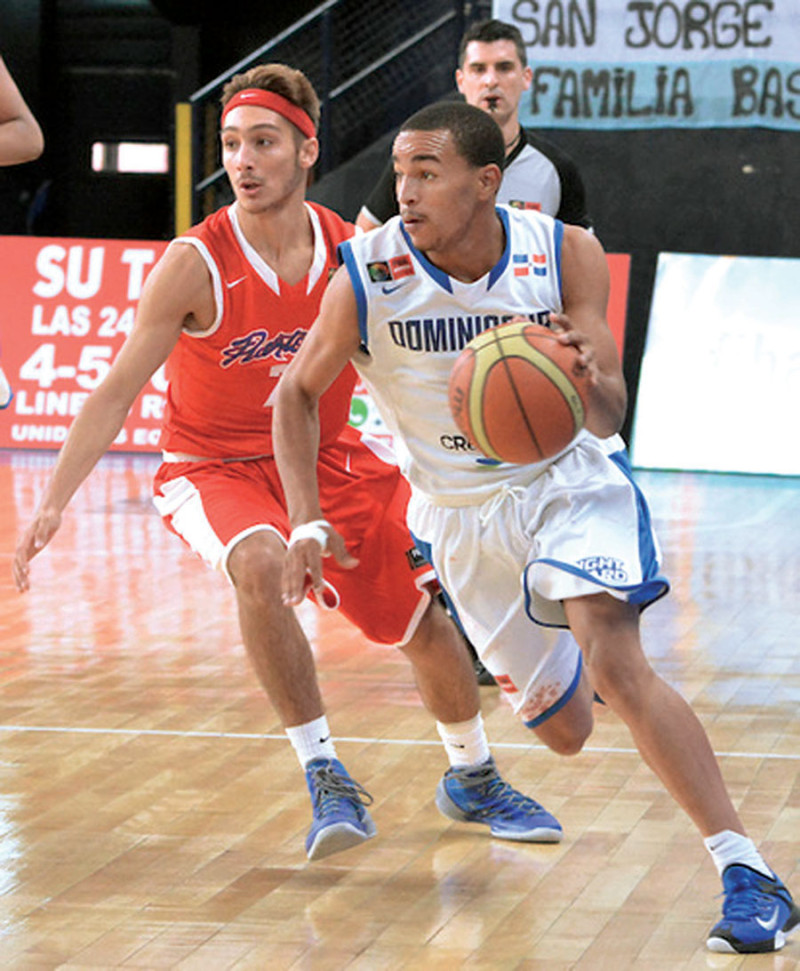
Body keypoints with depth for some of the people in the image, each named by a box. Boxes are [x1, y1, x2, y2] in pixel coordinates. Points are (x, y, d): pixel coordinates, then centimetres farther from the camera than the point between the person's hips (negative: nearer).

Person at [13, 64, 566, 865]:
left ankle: (472, 780, 35)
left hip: (328, 460, 4)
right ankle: (325, 779, -24)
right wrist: (52, 503, -29)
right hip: (215, 469, -4)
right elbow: (116, 392, -21)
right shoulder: (194, 266, -22)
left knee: (428, 618, 6)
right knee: (262, 566, -36)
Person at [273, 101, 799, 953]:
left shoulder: (565, 255, -18)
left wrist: (586, 381, -42)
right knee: (563, 729, 9)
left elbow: (609, 419, -18)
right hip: (460, 514, 2)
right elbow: (298, 394, -3)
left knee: (615, 665, -26)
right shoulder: (366, 277, -19)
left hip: (568, 482, -2)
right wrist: (306, 527, -12)